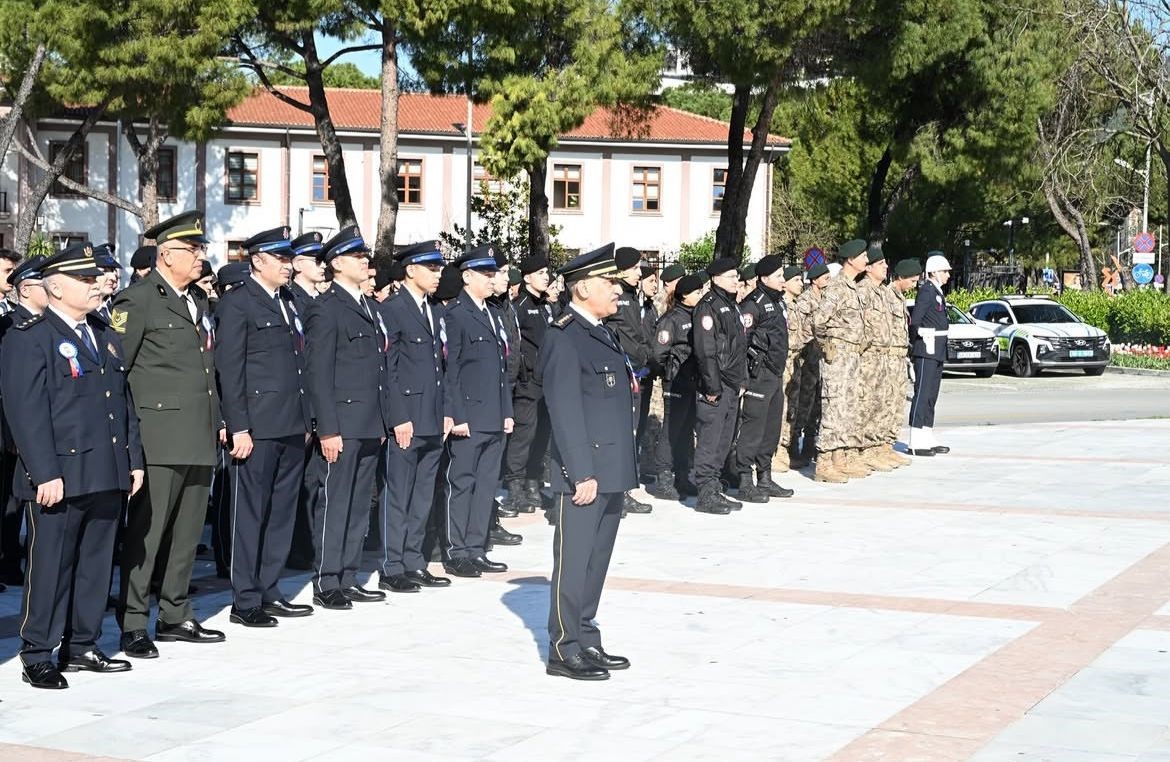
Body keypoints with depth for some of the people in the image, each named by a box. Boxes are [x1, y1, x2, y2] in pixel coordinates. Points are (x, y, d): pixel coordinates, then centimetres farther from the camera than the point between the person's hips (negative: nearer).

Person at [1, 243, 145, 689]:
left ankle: (81, 647, 22)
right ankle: (37, 657, 8)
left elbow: (125, 402, 20)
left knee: (96, 564, 11)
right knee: (50, 567, -1)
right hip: (60, 476, -7)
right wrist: (46, 474, -18)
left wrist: (134, 460, 14)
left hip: (107, 476, 7)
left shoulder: (106, 337, 18)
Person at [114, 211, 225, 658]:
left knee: (187, 531, 13)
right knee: (146, 531, -4)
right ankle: (133, 625, 3)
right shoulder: (136, 301, -7)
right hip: (160, 437, -8)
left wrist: (217, 420, 19)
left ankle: (175, 616, 23)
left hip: (199, 438, 8)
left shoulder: (198, 299, 18)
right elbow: (115, 368, -10)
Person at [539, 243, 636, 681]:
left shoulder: (604, 334, 17)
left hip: (612, 471, 9)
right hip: (584, 472, -9)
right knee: (574, 559, -3)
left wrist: (624, 469, 19)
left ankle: (586, 640, 22)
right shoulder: (564, 338, -12)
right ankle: (565, 650, 3)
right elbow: (565, 412, -17)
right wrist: (582, 473, -21)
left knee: (597, 558, 14)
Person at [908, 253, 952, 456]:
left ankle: (928, 440, 17)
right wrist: (917, 342, -8)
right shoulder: (927, 290, -13)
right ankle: (916, 442, -10)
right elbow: (915, 320, -18)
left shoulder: (937, 291, 17)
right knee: (922, 394, -10)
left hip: (937, 352, 10)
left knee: (931, 395, 12)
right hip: (926, 350, -10)